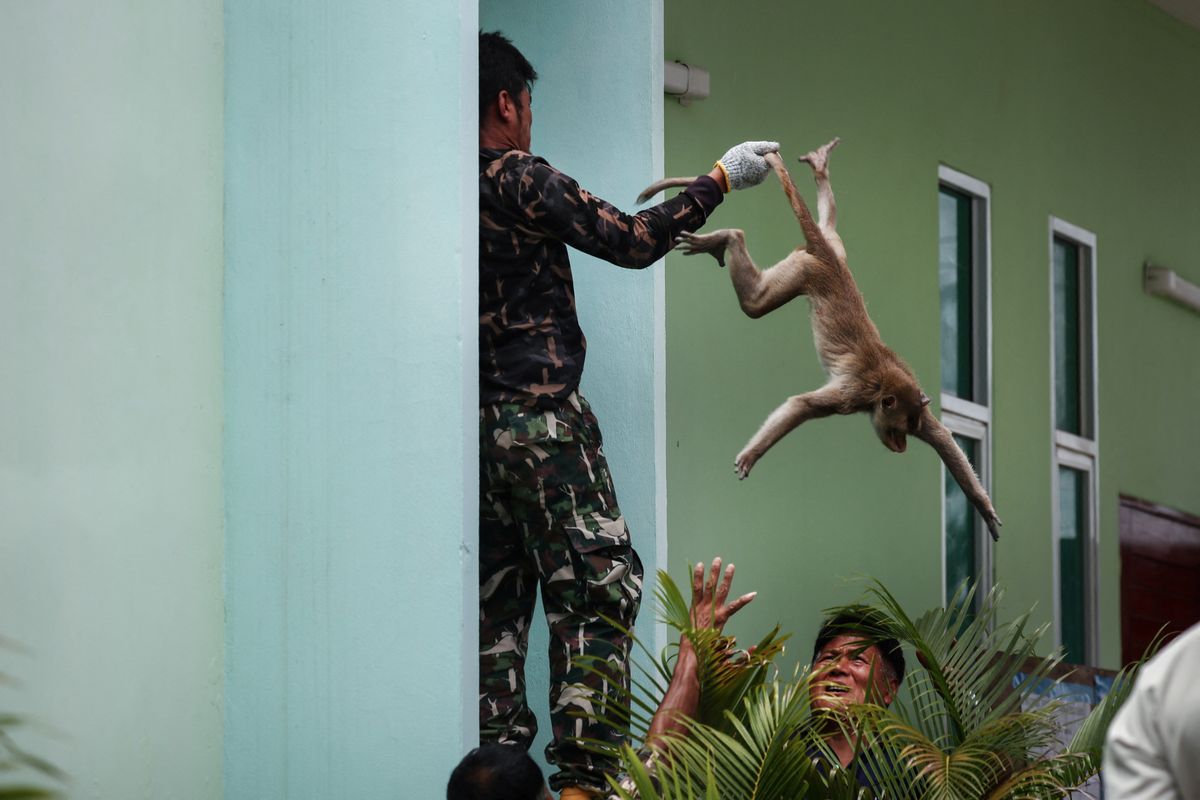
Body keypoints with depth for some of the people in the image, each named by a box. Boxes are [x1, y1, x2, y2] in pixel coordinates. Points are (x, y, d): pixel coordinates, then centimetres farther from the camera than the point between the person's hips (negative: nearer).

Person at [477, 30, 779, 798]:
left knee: (497, 598, 8)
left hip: (474, 422, 8)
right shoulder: (517, 179, -8)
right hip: (540, 415, -8)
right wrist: (720, 178, 2)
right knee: (599, 588, -7)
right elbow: (631, 241, -7)